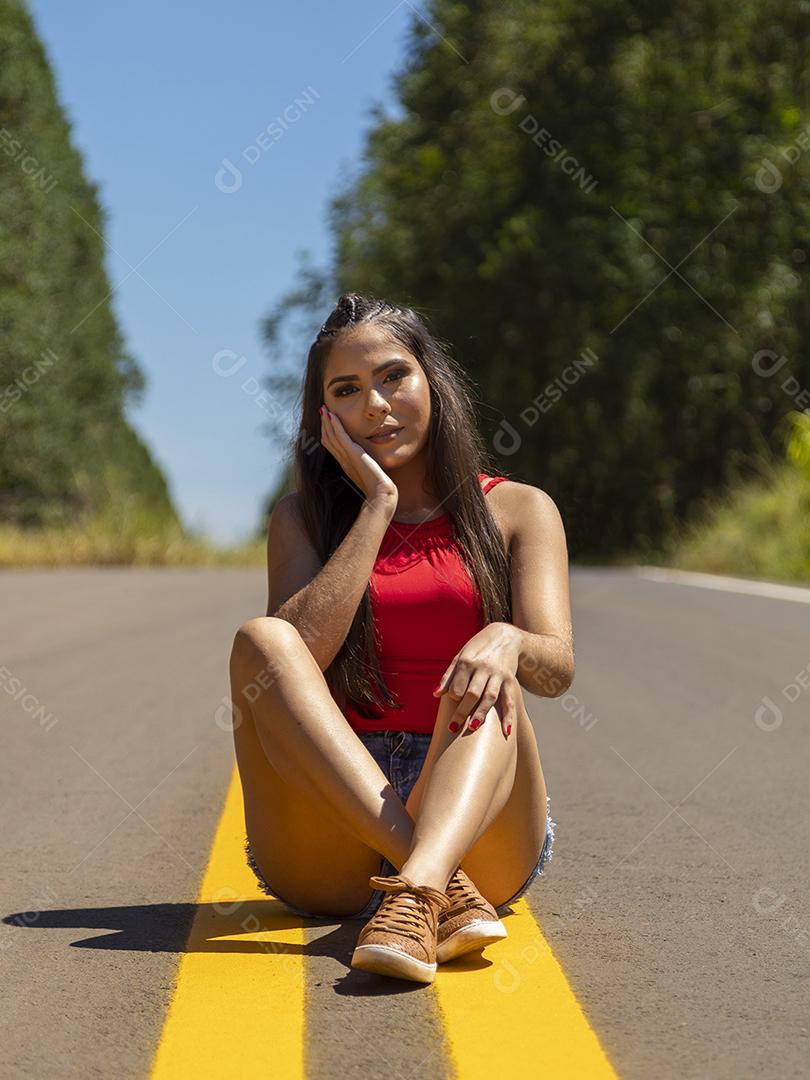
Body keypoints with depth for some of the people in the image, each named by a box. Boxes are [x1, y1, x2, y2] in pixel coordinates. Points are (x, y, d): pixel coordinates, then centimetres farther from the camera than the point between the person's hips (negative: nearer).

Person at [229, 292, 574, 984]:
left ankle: (417, 890, -55)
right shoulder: (303, 518, 13)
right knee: (260, 639, -22)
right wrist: (379, 502, -5)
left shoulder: (518, 510, 12)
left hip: (484, 834, 0)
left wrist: (505, 640, -29)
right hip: (327, 861, 1)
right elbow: (298, 647, -8)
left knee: (486, 680, -28)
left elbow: (557, 667, -5)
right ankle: (442, 886, -39)